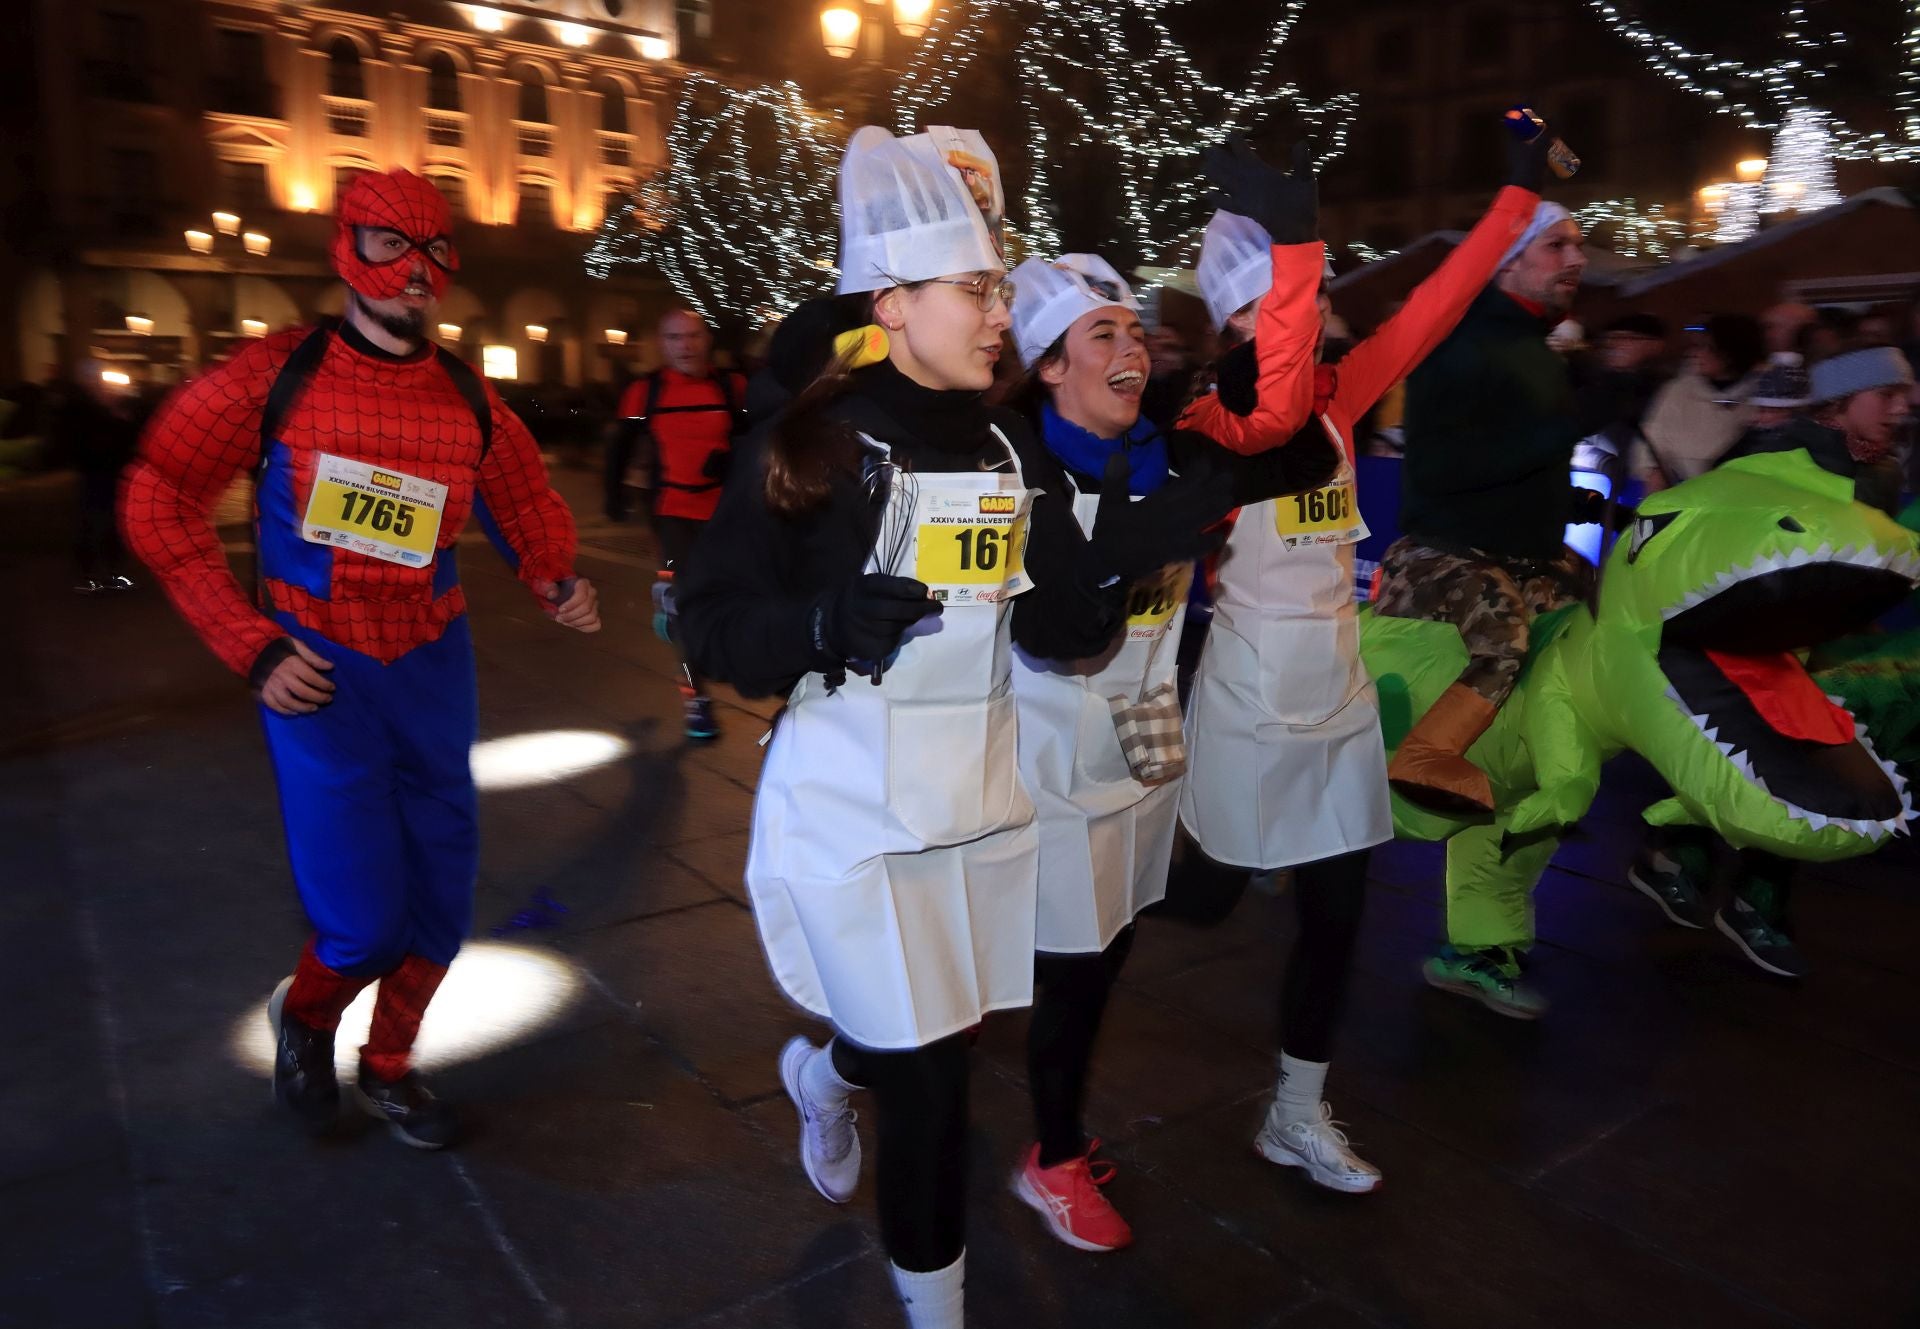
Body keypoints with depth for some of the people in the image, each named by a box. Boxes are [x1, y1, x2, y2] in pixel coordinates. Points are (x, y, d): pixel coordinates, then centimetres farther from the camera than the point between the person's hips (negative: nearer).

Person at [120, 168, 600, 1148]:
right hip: (319, 674, -3)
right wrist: (252, 648, -8)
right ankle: (305, 1016, 30)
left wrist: (558, 584, -8)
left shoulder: (470, 402, 1)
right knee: (363, 921, -7)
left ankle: (389, 1065, 36)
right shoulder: (279, 374, -7)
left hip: (433, 666, 4)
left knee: (440, 892, 10)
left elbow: (529, 510, 14)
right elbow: (159, 499, -2)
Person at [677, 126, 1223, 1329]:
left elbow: (1056, 632, 0)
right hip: (854, 807, -5)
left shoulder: (1014, 452, 5)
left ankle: (827, 1070, 53)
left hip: (983, 797, 5)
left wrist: (1119, 558, -19)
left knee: (933, 1054, 17)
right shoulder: (814, 447, -11)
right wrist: (823, 626, -28)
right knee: (927, 1072, 1)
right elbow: (712, 620, -10)